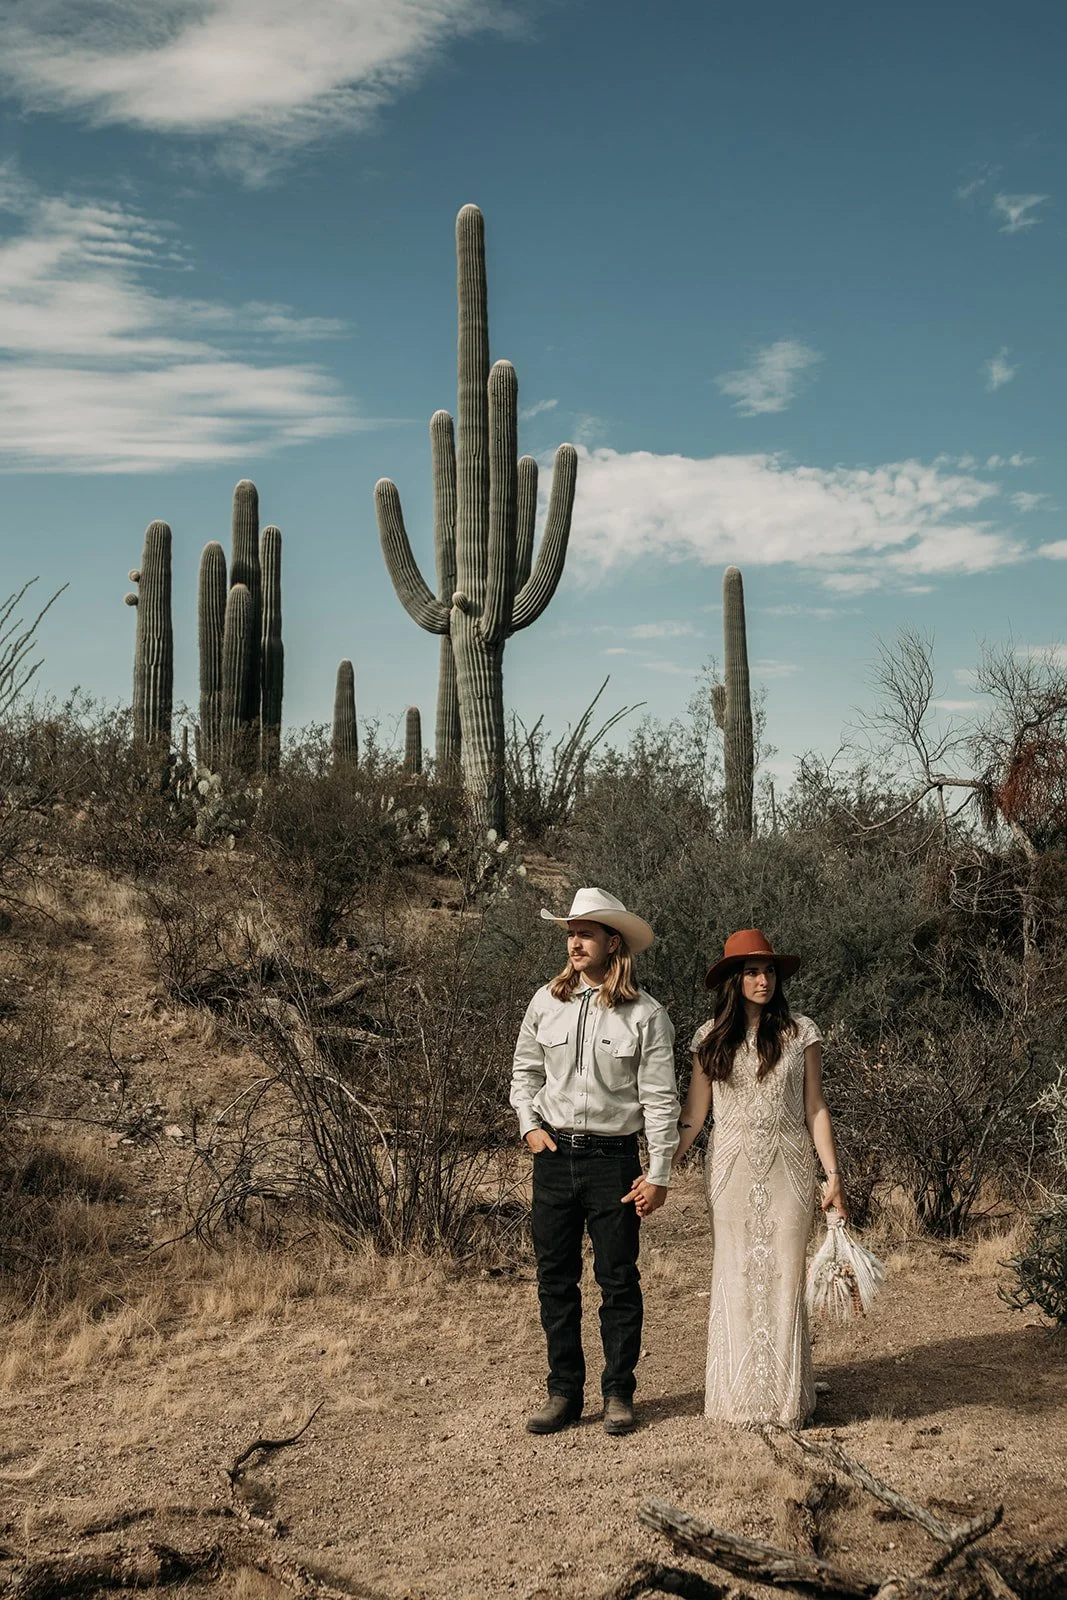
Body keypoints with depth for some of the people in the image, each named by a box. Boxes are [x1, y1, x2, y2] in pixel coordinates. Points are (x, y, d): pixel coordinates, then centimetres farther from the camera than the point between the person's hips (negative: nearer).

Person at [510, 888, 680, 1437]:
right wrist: (529, 1125, 1)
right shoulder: (546, 1002, 4)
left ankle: (618, 1393, 18)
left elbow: (660, 1099, -5)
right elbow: (524, 1071, 16)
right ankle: (564, 1392, 20)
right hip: (554, 1156, 3)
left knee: (618, 1280, 4)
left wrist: (658, 1174, -7)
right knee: (555, 1278, 9)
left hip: (613, 1159, -3)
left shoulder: (645, 1014, -6)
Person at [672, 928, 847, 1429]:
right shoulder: (710, 1038, 4)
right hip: (731, 1170, 1)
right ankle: (738, 1394, 15)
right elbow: (693, 1114, 6)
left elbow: (815, 1108, 3)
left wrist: (832, 1175, -2)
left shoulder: (800, 1032, 1)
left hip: (787, 1168, -1)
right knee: (734, 1280, 5)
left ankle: (784, 1396, 10)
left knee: (782, 1277, 0)